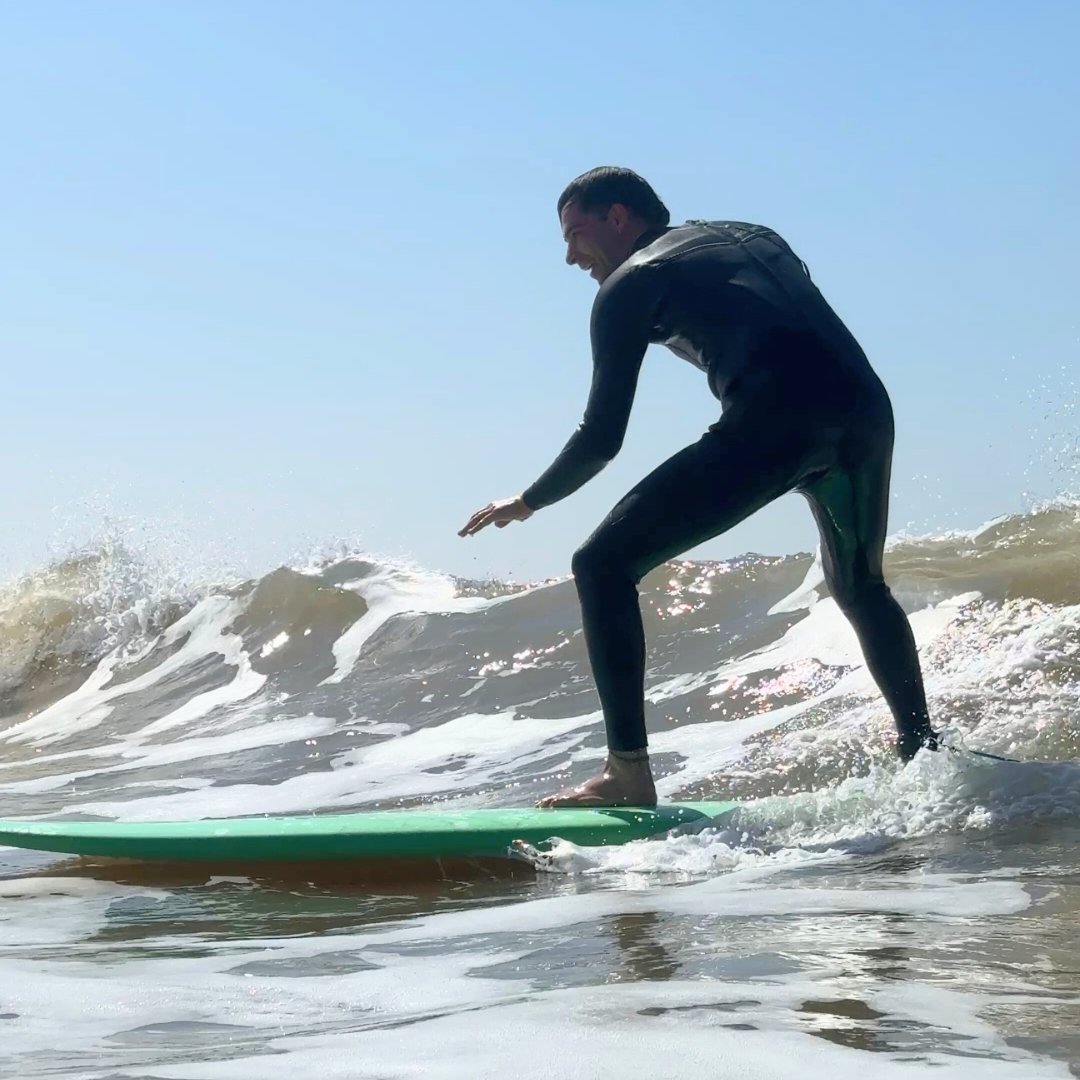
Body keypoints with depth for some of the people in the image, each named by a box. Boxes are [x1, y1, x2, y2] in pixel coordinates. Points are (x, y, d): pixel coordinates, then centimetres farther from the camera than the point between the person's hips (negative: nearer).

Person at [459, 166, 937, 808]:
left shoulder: (630, 283, 15)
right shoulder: (757, 237, 33)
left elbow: (602, 438, 11)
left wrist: (527, 503, 24)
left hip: (775, 420, -7)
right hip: (868, 410, 7)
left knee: (604, 566, 1)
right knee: (860, 588, 34)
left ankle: (630, 774, -8)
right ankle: (924, 752, 34)